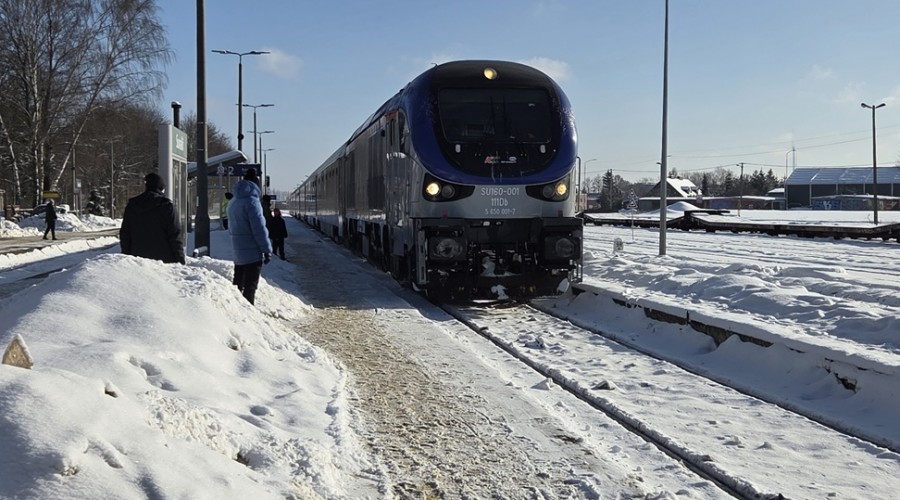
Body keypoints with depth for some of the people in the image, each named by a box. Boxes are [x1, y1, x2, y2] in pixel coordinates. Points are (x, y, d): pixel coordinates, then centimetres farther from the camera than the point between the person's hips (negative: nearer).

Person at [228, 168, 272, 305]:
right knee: (250, 287, -5)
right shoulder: (251, 201, -15)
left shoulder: (232, 202, 13)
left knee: (237, 284, 17)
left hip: (238, 252, 8)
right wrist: (267, 249, -12)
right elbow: (259, 228, -18)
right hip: (252, 252, -8)